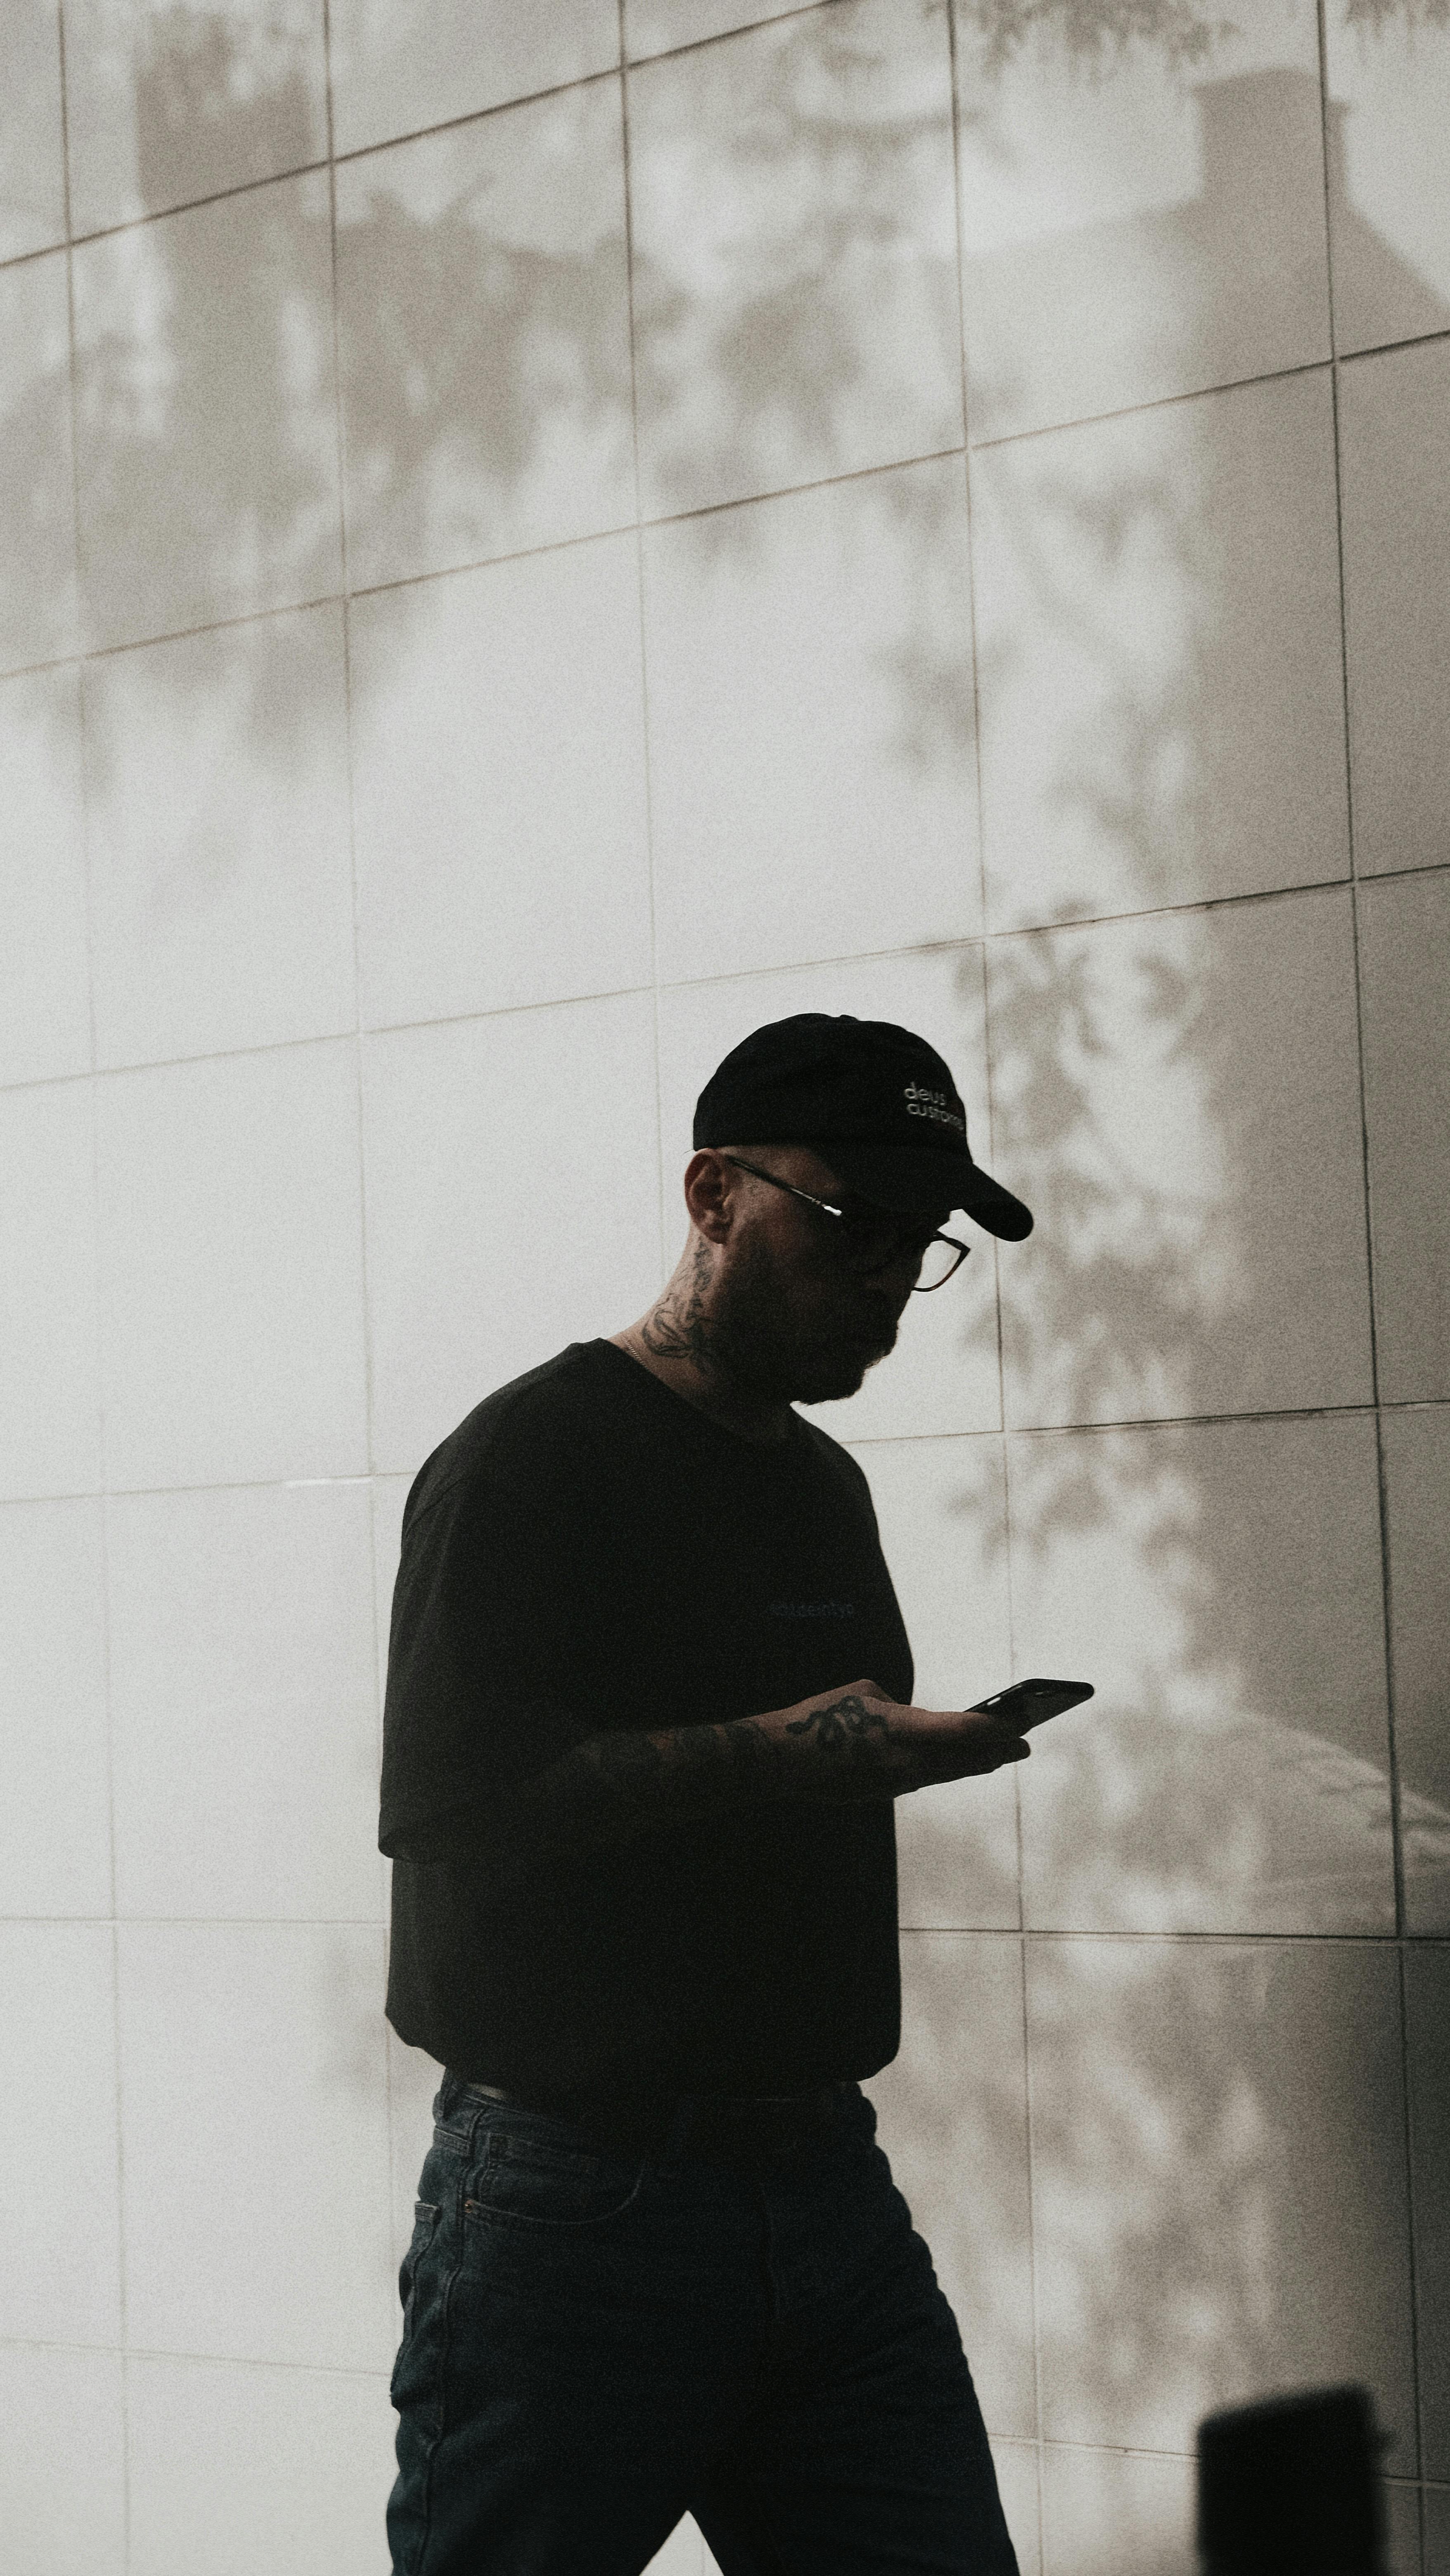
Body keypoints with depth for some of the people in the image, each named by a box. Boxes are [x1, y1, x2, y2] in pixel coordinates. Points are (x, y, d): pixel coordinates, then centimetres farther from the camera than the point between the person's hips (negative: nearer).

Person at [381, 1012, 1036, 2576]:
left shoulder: (828, 1486, 20)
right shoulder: (532, 1453, -6)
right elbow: (442, 1797, -19)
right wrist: (770, 1759, -24)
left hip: (825, 2192, 7)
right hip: (580, 2200, -7)